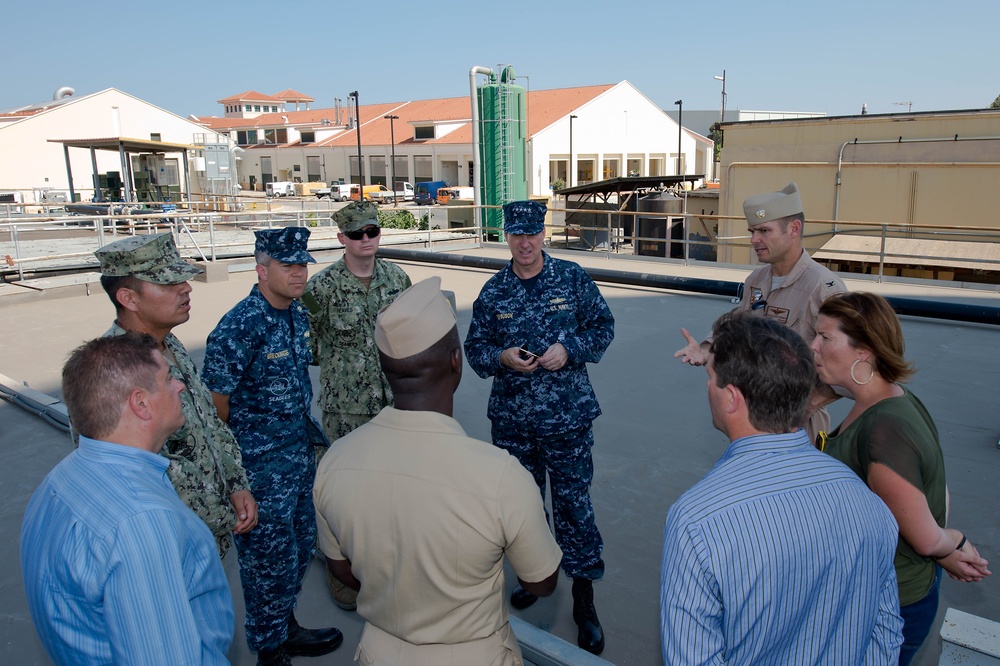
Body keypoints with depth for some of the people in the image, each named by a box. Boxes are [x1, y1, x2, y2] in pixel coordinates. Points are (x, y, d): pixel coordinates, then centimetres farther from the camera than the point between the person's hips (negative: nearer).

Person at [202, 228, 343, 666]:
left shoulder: (298, 314, 3)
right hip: (261, 466, -8)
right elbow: (215, 403, -18)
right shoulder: (239, 327, -23)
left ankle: (286, 628, 43)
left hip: (301, 453, 8)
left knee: (301, 547, 21)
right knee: (270, 560, 8)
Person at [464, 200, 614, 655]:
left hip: (568, 417, -2)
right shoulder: (494, 291, 2)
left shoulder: (572, 278, -3)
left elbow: (603, 325, 3)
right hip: (512, 419, 3)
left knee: (573, 502, 2)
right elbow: (475, 348, 7)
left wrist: (569, 349, -13)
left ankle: (584, 597, 19)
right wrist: (502, 357, -14)